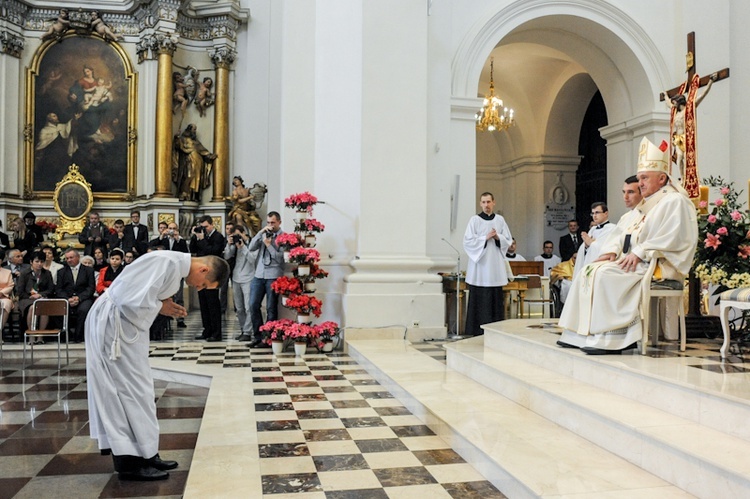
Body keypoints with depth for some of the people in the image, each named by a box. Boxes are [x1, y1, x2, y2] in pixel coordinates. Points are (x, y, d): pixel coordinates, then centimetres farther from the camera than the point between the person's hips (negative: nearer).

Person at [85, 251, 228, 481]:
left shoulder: (176, 265, 9)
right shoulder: (168, 263, -23)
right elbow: (136, 300, -29)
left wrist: (165, 306, 0)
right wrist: (160, 307, -12)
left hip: (123, 322, 10)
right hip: (113, 322, -10)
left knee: (130, 388, 12)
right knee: (132, 388, -4)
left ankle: (144, 454, 20)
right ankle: (131, 461, 5)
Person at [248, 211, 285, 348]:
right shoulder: (263, 234, 14)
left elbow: (281, 258, -10)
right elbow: (251, 247, 0)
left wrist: (268, 244, -12)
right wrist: (261, 232, -6)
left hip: (273, 276, -5)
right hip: (258, 275, 5)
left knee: (271, 308, 1)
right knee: (253, 306, 4)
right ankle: (257, 336, 14)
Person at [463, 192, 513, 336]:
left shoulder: (500, 220, 11)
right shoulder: (475, 220, 1)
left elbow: (509, 241, 11)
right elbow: (468, 241, -6)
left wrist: (498, 237, -7)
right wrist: (486, 238, -12)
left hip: (495, 265, 3)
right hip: (479, 264, -3)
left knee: (496, 297, 2)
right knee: (478, 298, -4)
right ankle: (477, 330, 3)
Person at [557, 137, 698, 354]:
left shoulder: (674, 201, -5)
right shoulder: (646, 205, 24)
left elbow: (671, 238, -17)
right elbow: (627, 234, 19)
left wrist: (640, 253, -21)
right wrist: (612, 250, 0)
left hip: (657, 265, -9)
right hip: (635, 261, 9)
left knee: (605, 274, -29)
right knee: (589, 271, -6)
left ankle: (608, 337, -28)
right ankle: (580, 334, -11)